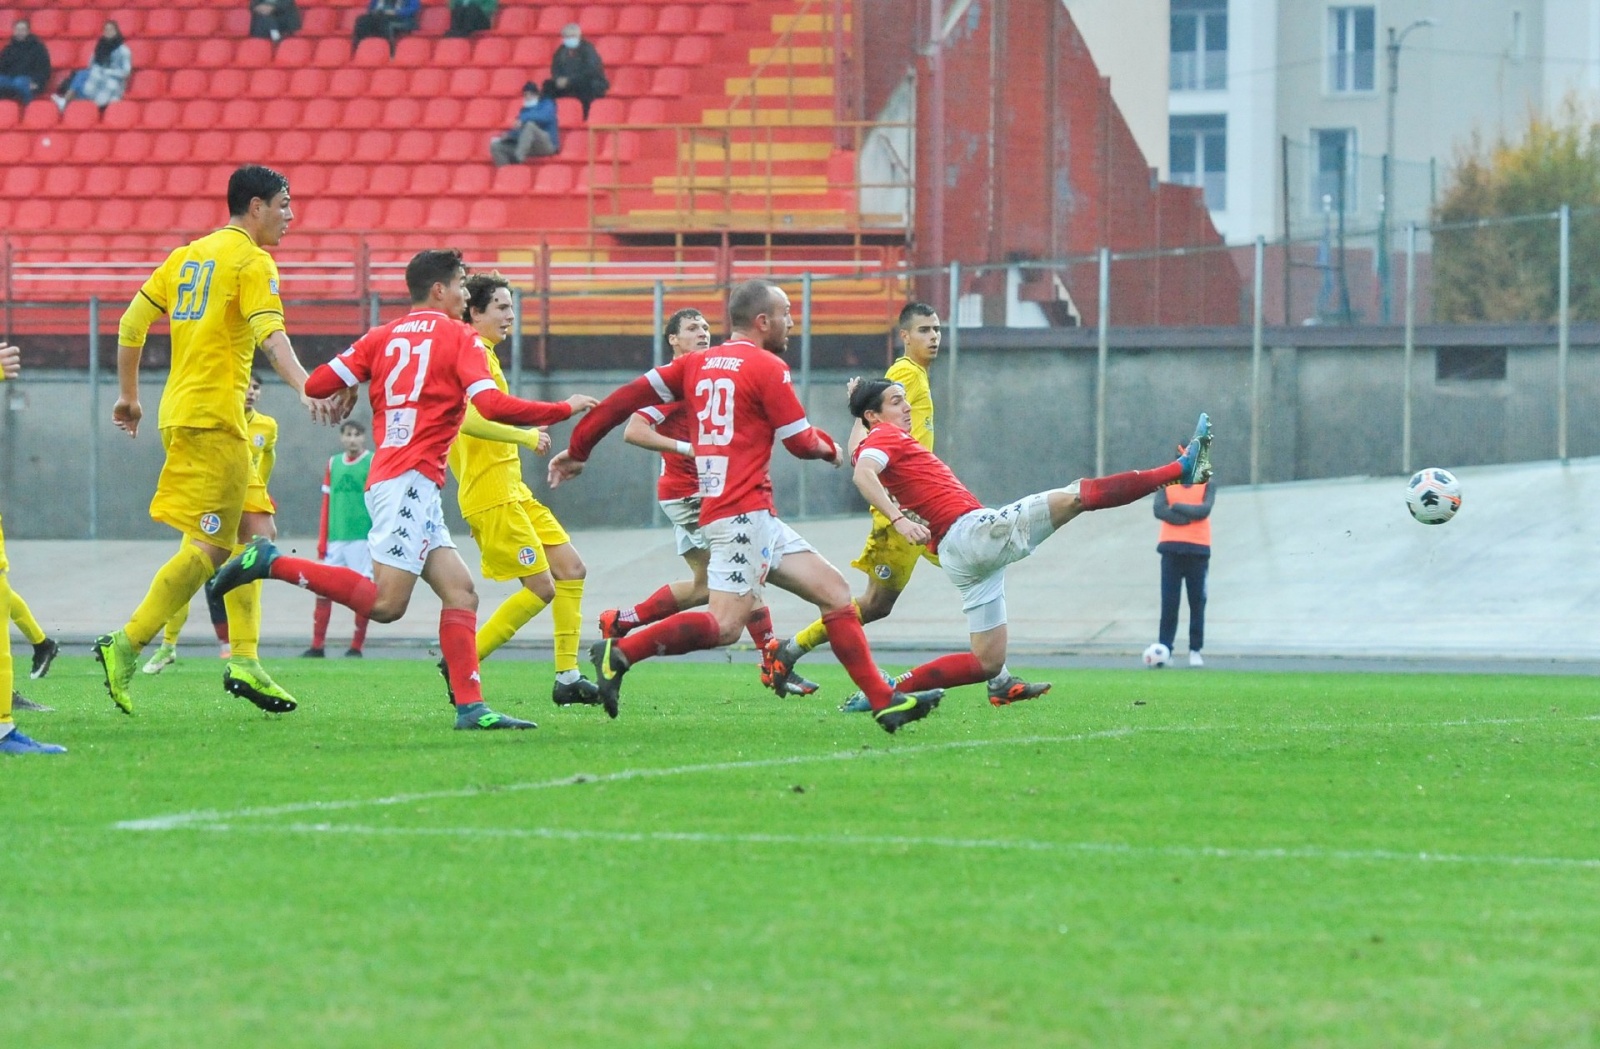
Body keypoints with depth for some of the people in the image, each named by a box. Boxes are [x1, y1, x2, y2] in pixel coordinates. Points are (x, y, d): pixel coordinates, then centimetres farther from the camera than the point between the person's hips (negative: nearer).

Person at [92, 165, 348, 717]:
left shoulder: (187, 256, 18)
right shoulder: (253, 262, -6)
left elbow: (131, 324, 17)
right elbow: (271, 335, -22)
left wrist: (128, 396, 25)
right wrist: (307, 390, -34)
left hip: (182, 411, 9)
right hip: (213, 416, -9)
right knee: (208, 545, -9)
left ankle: (244, 661, 7)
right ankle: (126, 646, -12)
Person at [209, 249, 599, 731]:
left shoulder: (383, 336, 16)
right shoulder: (459, 337, 0)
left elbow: (316, 385, 7)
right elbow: (493, 405, -13)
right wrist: (565, 409, -1)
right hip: (410, 479, -9)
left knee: (461, 593, 5)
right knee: (386, 604, -14)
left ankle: (471, 707, -5)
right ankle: (271, 562, -14)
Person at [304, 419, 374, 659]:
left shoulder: (373, 462, 1)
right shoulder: (333, 464, 13)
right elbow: (327, 504, 16)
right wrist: (322, 542, 13)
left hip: (362, 538, -4)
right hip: (334, 539, 4)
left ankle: (356, 647, 3)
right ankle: (317, 646, 4)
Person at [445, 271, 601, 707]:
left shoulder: (485, 355, 18)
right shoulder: (473, 354, -13)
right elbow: (469, 419, -29)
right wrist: (525, 436, -23)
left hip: (513, 492, 10)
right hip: (492, 496, -10)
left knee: (571, 570, 7)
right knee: (541, 588, -10)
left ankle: (567, 677, 8)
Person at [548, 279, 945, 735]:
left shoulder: (697, 363, 15)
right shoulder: (767, 368, -6)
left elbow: (631, 396, 11)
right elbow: (801, 442, -3)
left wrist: (578, 449, 17)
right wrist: (831, 447, 20)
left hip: (758, 520, 9)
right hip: (743, 513, -9)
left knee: (834, 591, 9)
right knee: (726, 625, -18)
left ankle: (884, 701, 6)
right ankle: (621, 652, -17)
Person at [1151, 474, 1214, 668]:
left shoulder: (1207, 485, 7)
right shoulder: (1166, 484, 8)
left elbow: (1205, 509, -11)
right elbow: (1159, 510, -9)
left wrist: (1177, 507, -9)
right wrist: (1191, 514, -13)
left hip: (1197, 550, 0)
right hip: (1171, 548, 0)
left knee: (1197, 601, 2)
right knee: (1169, 602, -3)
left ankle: (1195, 651, 9)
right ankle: (1165, 649, -3)